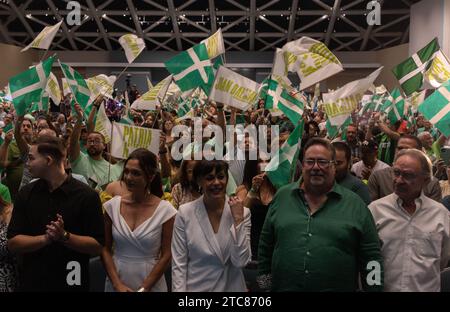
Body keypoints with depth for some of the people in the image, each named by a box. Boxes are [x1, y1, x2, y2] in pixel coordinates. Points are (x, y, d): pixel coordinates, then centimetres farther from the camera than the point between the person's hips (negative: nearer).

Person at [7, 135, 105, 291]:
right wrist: (45, 238, -20)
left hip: (71, 283, -3)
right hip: (31, 282, 3)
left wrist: (64, 236, -25)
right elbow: (13, 243, -4)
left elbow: (97, 246, -12)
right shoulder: (26, 194, 0)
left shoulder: (86, 195, -12)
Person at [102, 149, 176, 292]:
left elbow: (166, 256, -9)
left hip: (151, 284, -2)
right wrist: (117, 284, -7)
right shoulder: (112, 206, -5)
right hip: (116, 283, 2)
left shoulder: (165, 210, -13)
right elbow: (105, 249, 0)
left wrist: (144, 288, -10)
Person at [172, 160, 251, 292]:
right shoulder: (185, 213, -11)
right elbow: (178, 264, -9)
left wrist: (238, 219, -20)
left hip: (231, 287, 1)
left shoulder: (242, 212, -9)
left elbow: (240, 262, -15)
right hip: (195, 287, -1)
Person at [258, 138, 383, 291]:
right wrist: (265, 284, 8)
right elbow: (265, 247, 8)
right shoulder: (282, 197, 2)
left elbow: (371, 257, -1)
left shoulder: (355, 204, -3)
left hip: (338, 288, -1)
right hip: (283, 287, 1)